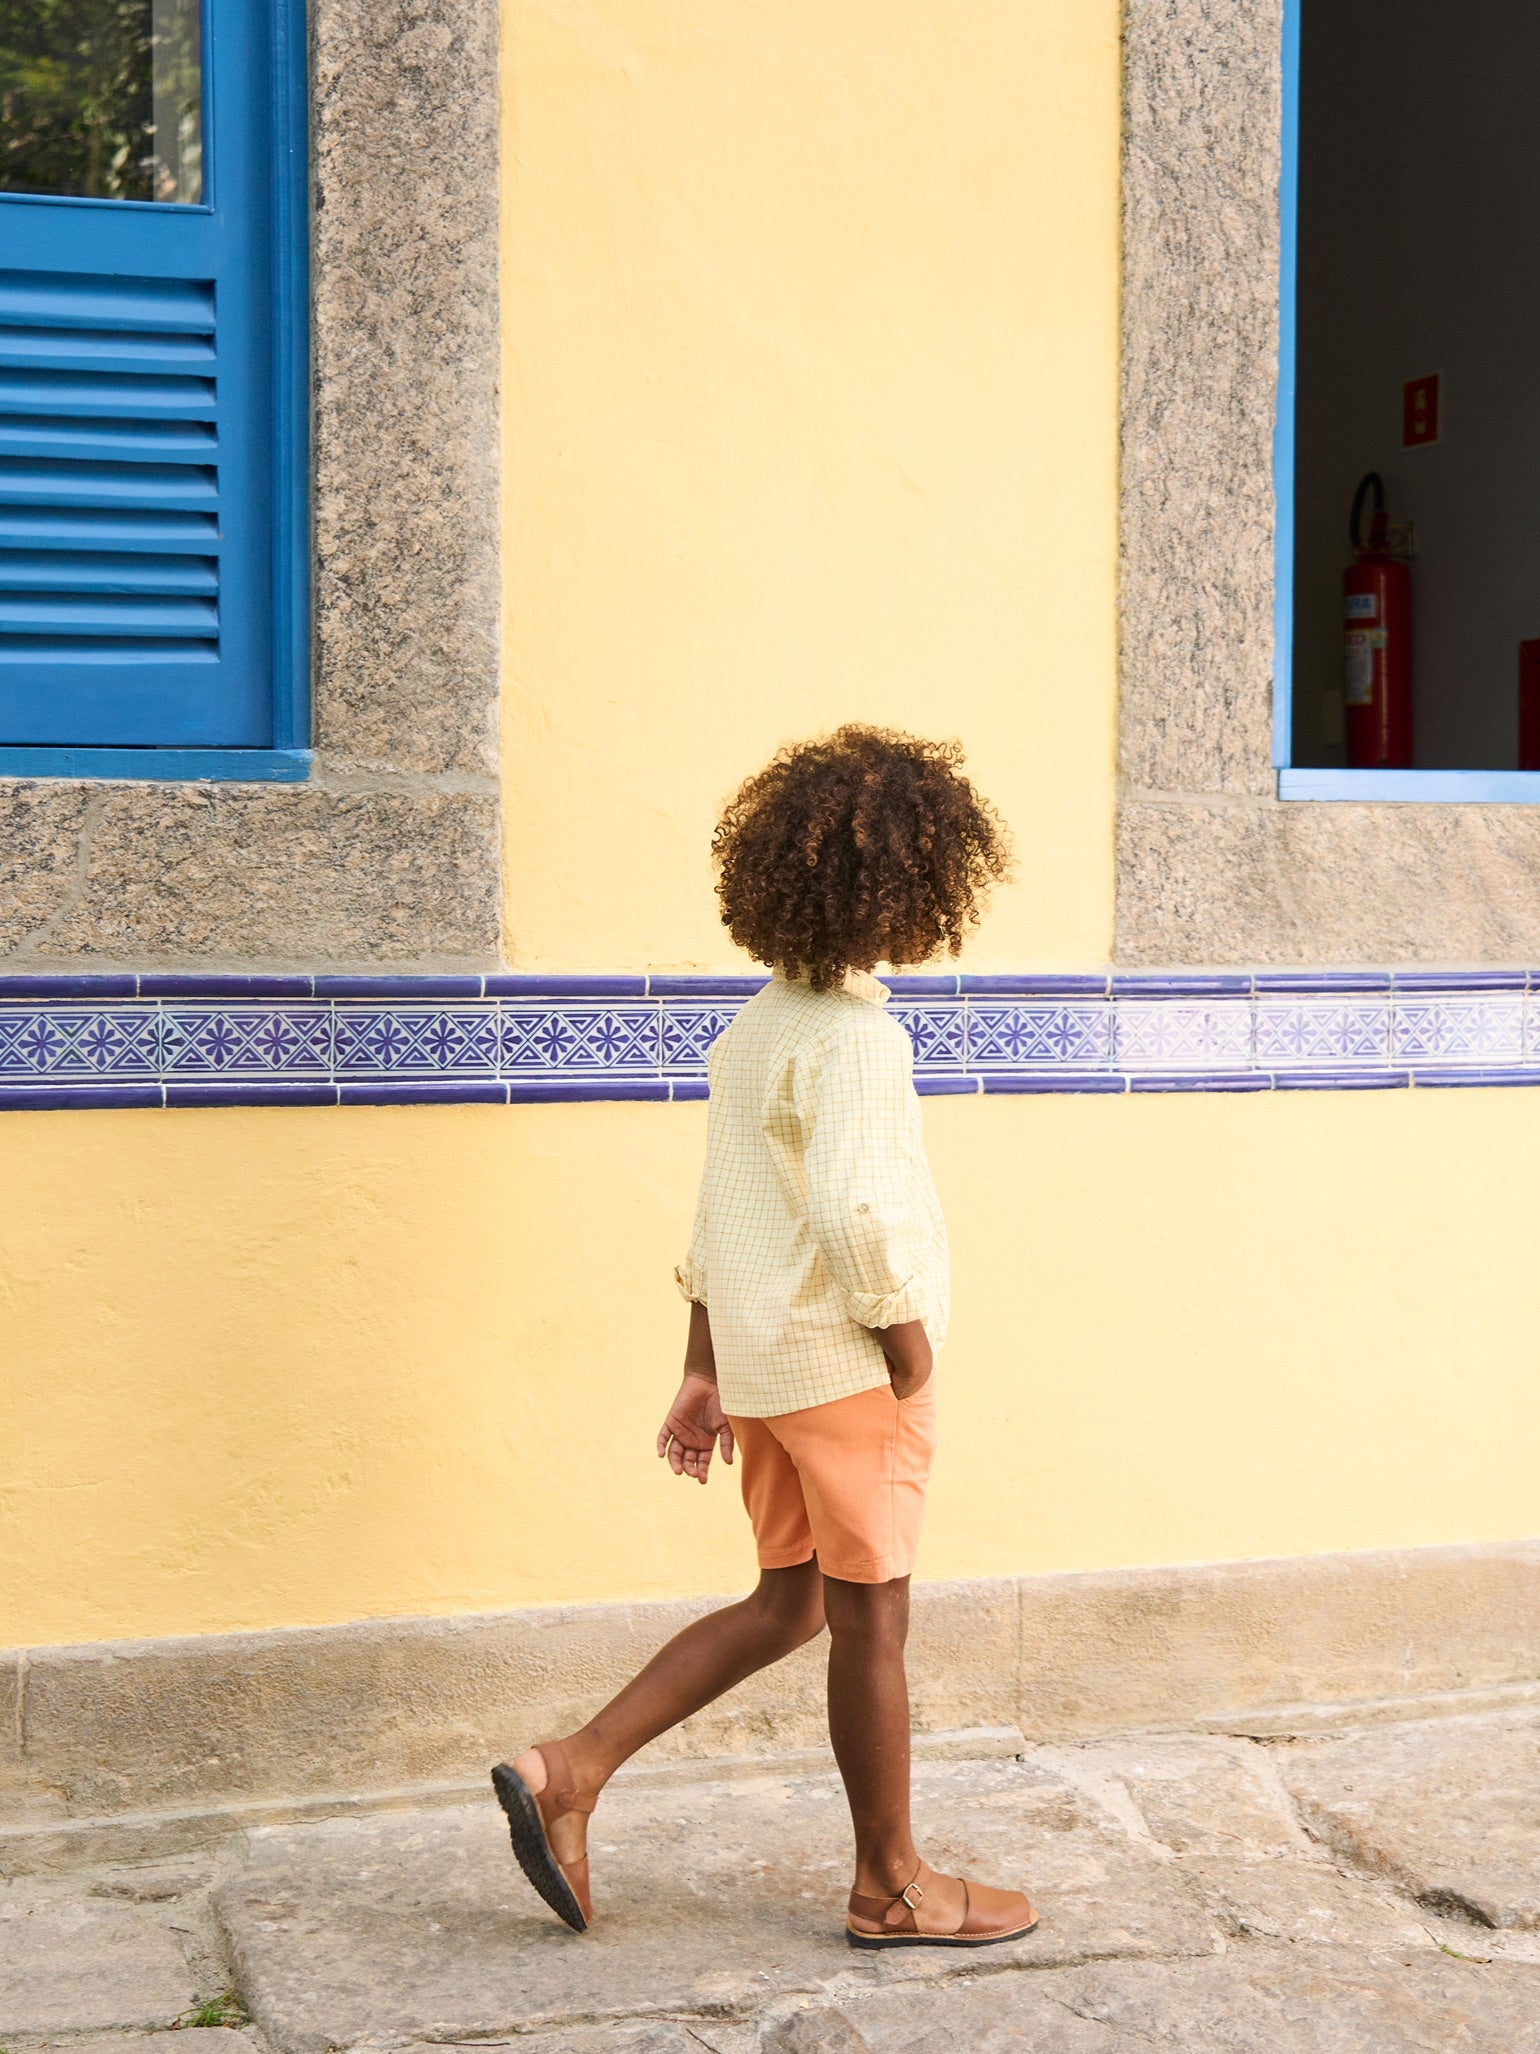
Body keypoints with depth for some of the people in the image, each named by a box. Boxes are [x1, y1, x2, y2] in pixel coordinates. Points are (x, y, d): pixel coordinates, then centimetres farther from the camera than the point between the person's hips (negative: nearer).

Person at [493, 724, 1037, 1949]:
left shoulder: (757, 1027, 11)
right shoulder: (856, 1038, -18)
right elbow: (856, 1212, -28)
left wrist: (704, 1372, 17)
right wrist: (910, 1349, -15)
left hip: (761, 1360, 9)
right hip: (845, 1367, -9)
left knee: (790, 1604, 18)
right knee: (870, 1619, 5)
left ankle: (571, 1772, 13)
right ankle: (892, 1887, 20)